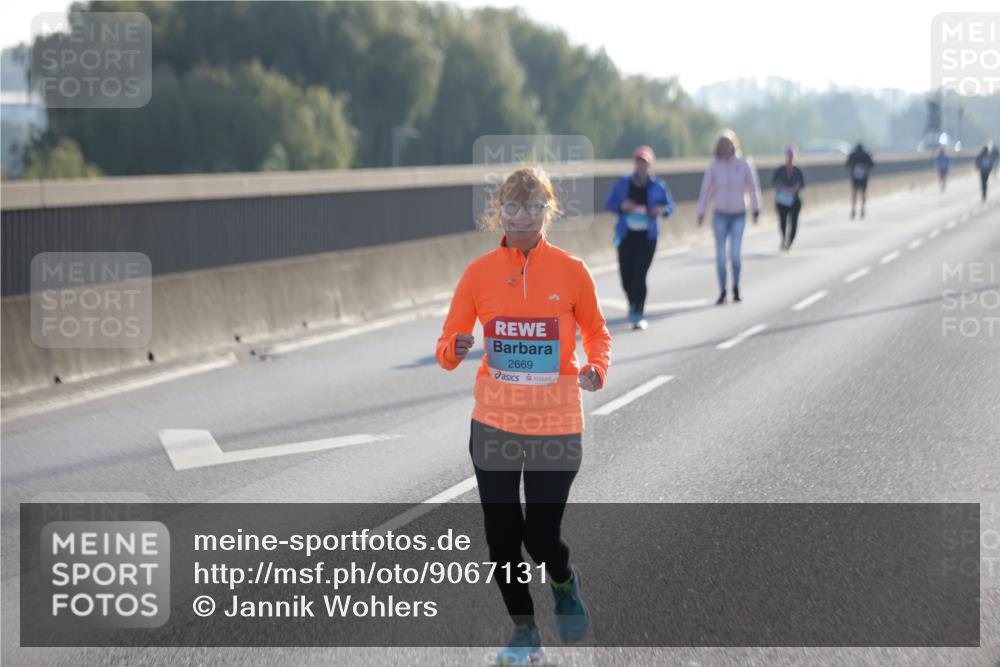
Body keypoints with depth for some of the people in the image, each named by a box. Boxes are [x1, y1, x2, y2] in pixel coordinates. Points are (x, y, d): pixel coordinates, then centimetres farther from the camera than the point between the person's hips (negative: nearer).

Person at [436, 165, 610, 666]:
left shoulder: (570, 271, -5)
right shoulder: (479, 272, -2)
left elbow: (596, 331, 9)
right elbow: (447, 347, 2)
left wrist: (597, 368, -11)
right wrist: (455, 350, -21)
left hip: (556, 426, -2)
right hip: (493, 424, 2)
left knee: (541, 538, -3)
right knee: (501, 537, 6)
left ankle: (565, 584, 34)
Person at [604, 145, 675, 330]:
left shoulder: (658, 186, 2)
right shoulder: (623, 183, 3)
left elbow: (670, 205, 11)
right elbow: (608, 203, 7)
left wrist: (662, 210, -11)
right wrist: (622, 206, -13)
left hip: (647, 237, -1)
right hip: (626, 236, 1)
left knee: (639, 275, -10)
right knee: (626, 275, 0)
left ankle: (638, 315, -2)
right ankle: (633, 303, 31)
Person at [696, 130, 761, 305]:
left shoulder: (743, 164, -7)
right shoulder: (713, 166, -6)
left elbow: (753, 187, 2)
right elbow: (705, 190, -3)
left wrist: (756, 210, 4)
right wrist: (701, 213, -6)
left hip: (738, 216, -1)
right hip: (720, 216, 1)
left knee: (735, 254, -11)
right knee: (721, 255, -2)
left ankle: (736, 287, 13)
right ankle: (722, 292, 11)